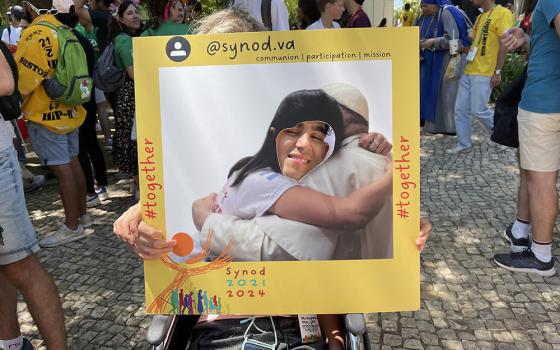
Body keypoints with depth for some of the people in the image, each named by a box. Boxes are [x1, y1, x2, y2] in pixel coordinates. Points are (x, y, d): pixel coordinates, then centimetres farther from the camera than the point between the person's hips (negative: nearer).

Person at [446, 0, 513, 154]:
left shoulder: (502, 13, -9)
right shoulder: (480, 17, 18)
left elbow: (504, 44, -13)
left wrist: (497, 72, -16)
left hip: (484, 74, -8)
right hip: (468, 71, 8)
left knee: (479, 110, -4)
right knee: (461, 109, 6)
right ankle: (463, 143, 16)